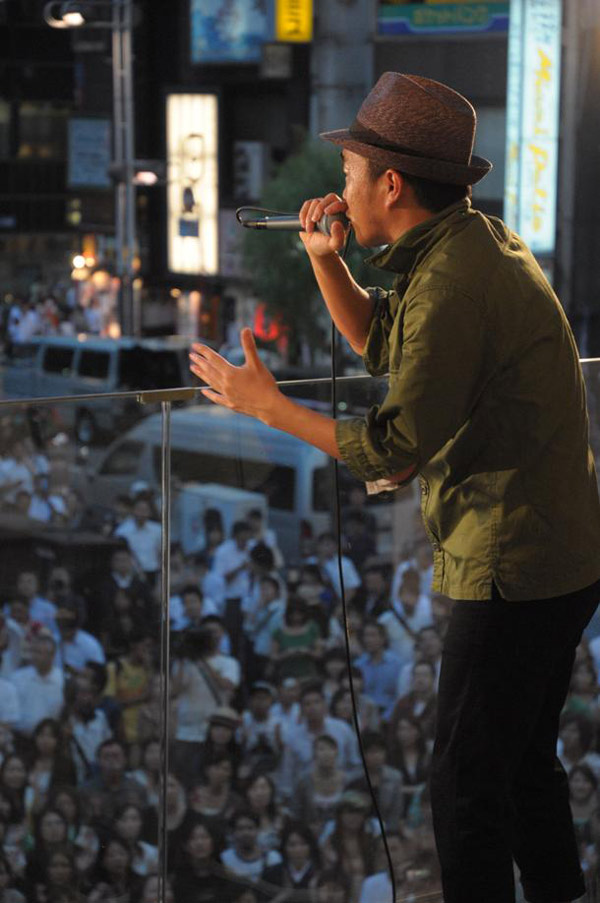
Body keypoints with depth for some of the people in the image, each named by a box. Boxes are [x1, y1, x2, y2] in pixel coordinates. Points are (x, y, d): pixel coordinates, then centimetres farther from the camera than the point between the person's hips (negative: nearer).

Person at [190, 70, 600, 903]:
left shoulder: (453, 280, -23)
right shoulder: (472, 241, 9)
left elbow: (398, 445, -20)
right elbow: (381, 344, 22)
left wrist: (265, 404, -10)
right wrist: (327, 260, 5)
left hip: (515, 567, -11)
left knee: (468, 784, -3)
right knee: (524, 762, 22)